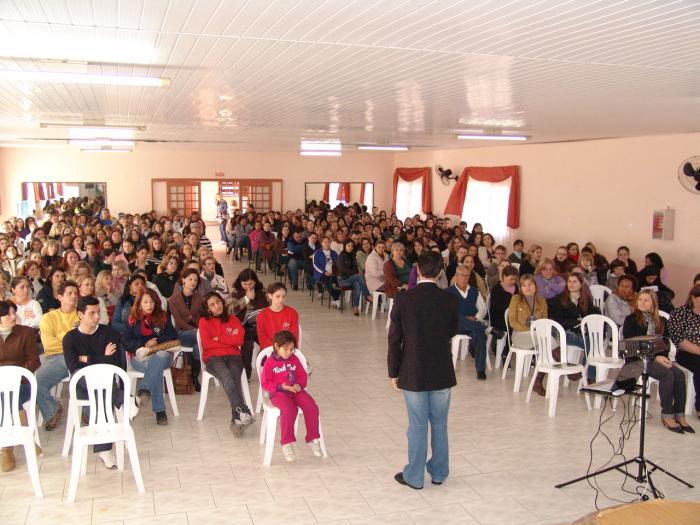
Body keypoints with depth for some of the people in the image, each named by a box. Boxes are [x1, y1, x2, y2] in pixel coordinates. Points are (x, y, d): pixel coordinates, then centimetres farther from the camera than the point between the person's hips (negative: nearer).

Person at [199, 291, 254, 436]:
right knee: (227, 377, -34)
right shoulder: (204, 321, 14)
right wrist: (229, 340, 3)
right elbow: (206, 344, -1)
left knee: (234, 379, -31)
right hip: (213, 358, -1)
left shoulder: (233, 319, 19)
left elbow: (239, 340, 2)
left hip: (233, 356, 1)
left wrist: (218, 339, 0)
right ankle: (244, 413, -45)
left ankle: (237, 420, -42)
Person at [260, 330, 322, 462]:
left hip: (296, 391, 4)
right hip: (278, 393, -4)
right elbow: (265, 383, -3)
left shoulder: (294, 359, 10)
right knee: (289, 410, -34)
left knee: (312, 407, -21)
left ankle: (313, 439, -5)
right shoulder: (270, 363, -2)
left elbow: (303, 375, 16)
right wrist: (281, 386, -17)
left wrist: (299, 385, -7)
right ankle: (286, 443, -19)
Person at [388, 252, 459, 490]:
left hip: (413, 374, -2)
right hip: (442, 372, 2)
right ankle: (439, 472, 30)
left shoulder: (403, 300, -13)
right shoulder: (450, 300, -7)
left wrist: (393, 372, 1)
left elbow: (394, 339, -9)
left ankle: (414, 476, 20)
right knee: (439, 424, 16)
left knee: (417, 426, 8)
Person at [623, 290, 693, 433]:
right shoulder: (631, 320, 0)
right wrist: (655, 358, -15)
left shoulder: (661, 321, 16)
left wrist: (663, 357, -11)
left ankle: (680, 415, -15)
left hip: (658, 357, 5)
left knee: (679, 374, -22)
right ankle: (667, 415, -16)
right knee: (667, 375, -27)